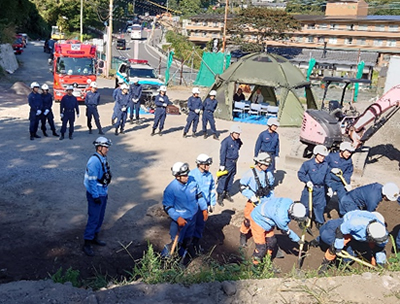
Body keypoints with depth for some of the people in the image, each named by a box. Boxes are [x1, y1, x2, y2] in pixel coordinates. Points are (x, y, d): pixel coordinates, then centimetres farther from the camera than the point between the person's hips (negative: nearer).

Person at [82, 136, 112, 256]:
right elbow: (92, 180, -23)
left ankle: (95, 237, 34)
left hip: (103, 194, 9)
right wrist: (96, 196, -21)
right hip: (96, 195, -9)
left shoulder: (103, 158, 6)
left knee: (100, 217, 18)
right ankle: (87, 244, 7)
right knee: (93, 219, -3)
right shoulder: (94, 161, -23)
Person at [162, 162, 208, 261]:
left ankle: (182, 255, 47)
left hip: (193, 217, 5)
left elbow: (199, 195, 5)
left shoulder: (192, 181, -12)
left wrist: (204, 209, 5)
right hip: (180, 219, -5)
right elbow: (167, 207, -21)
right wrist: (178, 218, -31)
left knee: (188, 240, 23)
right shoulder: (171, 189, -25)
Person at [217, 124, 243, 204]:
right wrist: (222, 165, -17)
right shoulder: (226, 141, -18)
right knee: (223, 179, -3)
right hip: (227, 162, -7)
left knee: (231, 179, 17)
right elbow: (222, 153, -17)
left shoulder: (238, 141, 3)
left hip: (234, 162, 7)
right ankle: (220, 196, 4)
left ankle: (227, 193, 31)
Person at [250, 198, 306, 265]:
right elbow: (286, 231, -15)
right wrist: (298, 240, 0)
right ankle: (255, 265, 15)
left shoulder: (290, 202, -20)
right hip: (258, 221, -9)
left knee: (272, 242, 13)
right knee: (261, 247, -6)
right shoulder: (281, 218, -37)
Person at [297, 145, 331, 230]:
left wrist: (329, 187, 6)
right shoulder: (308, 164, -12)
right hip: (309, 188, -3)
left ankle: (319, 222, 28)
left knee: (320, 205, 9)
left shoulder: (326, 165, 2)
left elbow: (327, 178, 12)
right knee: (305, 205, 6)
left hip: (321, 189, 4)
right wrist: (307, 181, -19)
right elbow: (300, 173, -7)